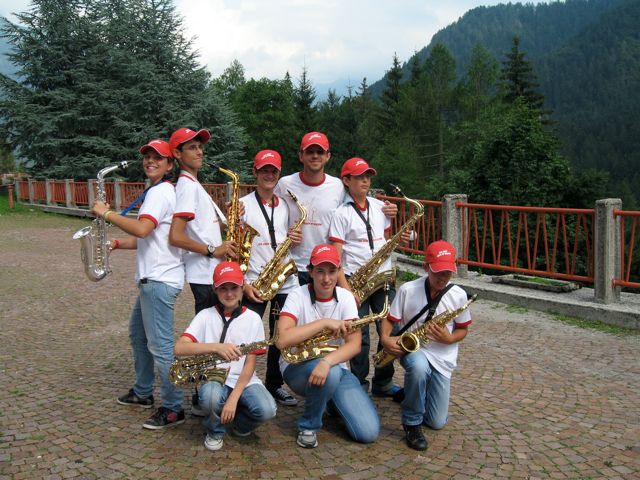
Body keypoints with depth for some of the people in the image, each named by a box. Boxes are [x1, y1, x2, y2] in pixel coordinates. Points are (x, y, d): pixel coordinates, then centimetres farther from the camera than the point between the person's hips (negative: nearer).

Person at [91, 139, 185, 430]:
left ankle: (173, 408, 0)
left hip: (160, 280, -11)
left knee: (159, 345, -8)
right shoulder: (156, 192, 19)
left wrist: (107, 213, -17)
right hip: (152, 278, 11)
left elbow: (142, 229, -27)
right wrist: (116, 244, 12)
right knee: (138, 334, 22)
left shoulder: (161, 192, -13)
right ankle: (143, 392, 35)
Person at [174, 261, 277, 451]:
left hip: (243, 381, 1)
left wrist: (233, 398, -17)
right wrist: (216, 347, -32)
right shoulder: (205, 316, -3)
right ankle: (215, 430, 0)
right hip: (213, 379, -1)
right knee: (211, 397, -37)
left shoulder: (253, 319, -1)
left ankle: (239, 423, 8)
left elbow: (250, 364, -4)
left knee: (267, 410, -28)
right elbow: (179, 348, -18)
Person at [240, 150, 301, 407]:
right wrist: (243, 284, -13)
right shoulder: (243, 205, -2)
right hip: (254, 284, -4)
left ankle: (275, 385, 27)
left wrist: (294, 239, -4)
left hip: (285, 282, 4)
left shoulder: (284, 206, 11)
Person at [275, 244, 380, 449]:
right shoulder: (298, 296, -13)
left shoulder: (345, 297, -4)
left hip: (336, 367, 3)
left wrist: (327, 361, -34)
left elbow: (355, 344, -16)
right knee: (331, 375, -39)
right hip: (297, 367, -3)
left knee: (369, 432, -13)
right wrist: (324, 322, -29)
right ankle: (308, 426, -10)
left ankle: (329, 400, 17)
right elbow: (282, 340, -29)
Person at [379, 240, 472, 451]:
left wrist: (449, 339, -16)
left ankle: (412, 392, 35)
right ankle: (412, 424, -17)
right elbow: (389, 320, -3)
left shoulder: (459, 295, -7)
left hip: (442, 356, 2)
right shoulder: (407, 290, -11)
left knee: (437, 422, 2)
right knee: (419, 367, -42)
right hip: (412, 348, -2)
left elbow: (462, 330, 5)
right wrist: (385, 338, -23)